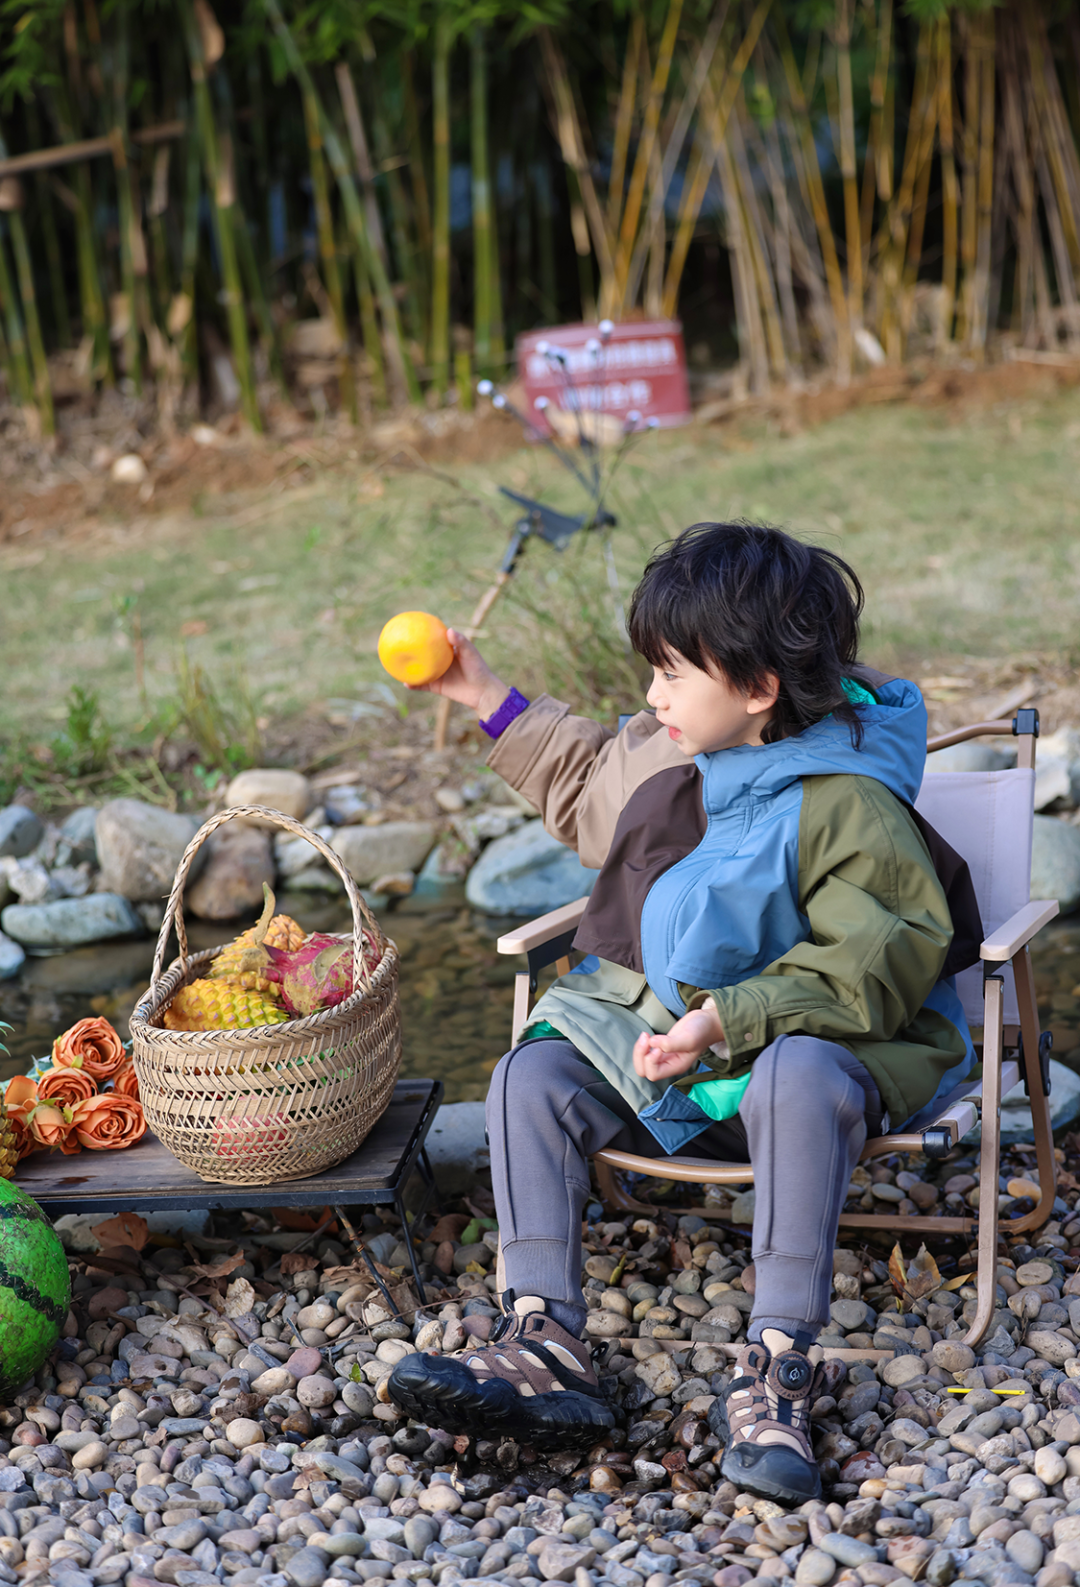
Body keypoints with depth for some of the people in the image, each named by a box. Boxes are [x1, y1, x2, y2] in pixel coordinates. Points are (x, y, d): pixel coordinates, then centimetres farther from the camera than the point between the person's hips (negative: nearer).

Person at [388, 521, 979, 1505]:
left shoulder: (843, 805, -19)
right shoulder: (664, 759, 4)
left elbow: (875, 963, -23)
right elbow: (582, 781, 27)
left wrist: (728, 1019, -30)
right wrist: (485, 696, 23)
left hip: (813, 1033, -7)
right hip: (655, 1029, 7)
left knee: (800, 1078, -41)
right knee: (531, 1077, -13)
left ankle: (779, 1370, -36)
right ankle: (543, 1345, -20)